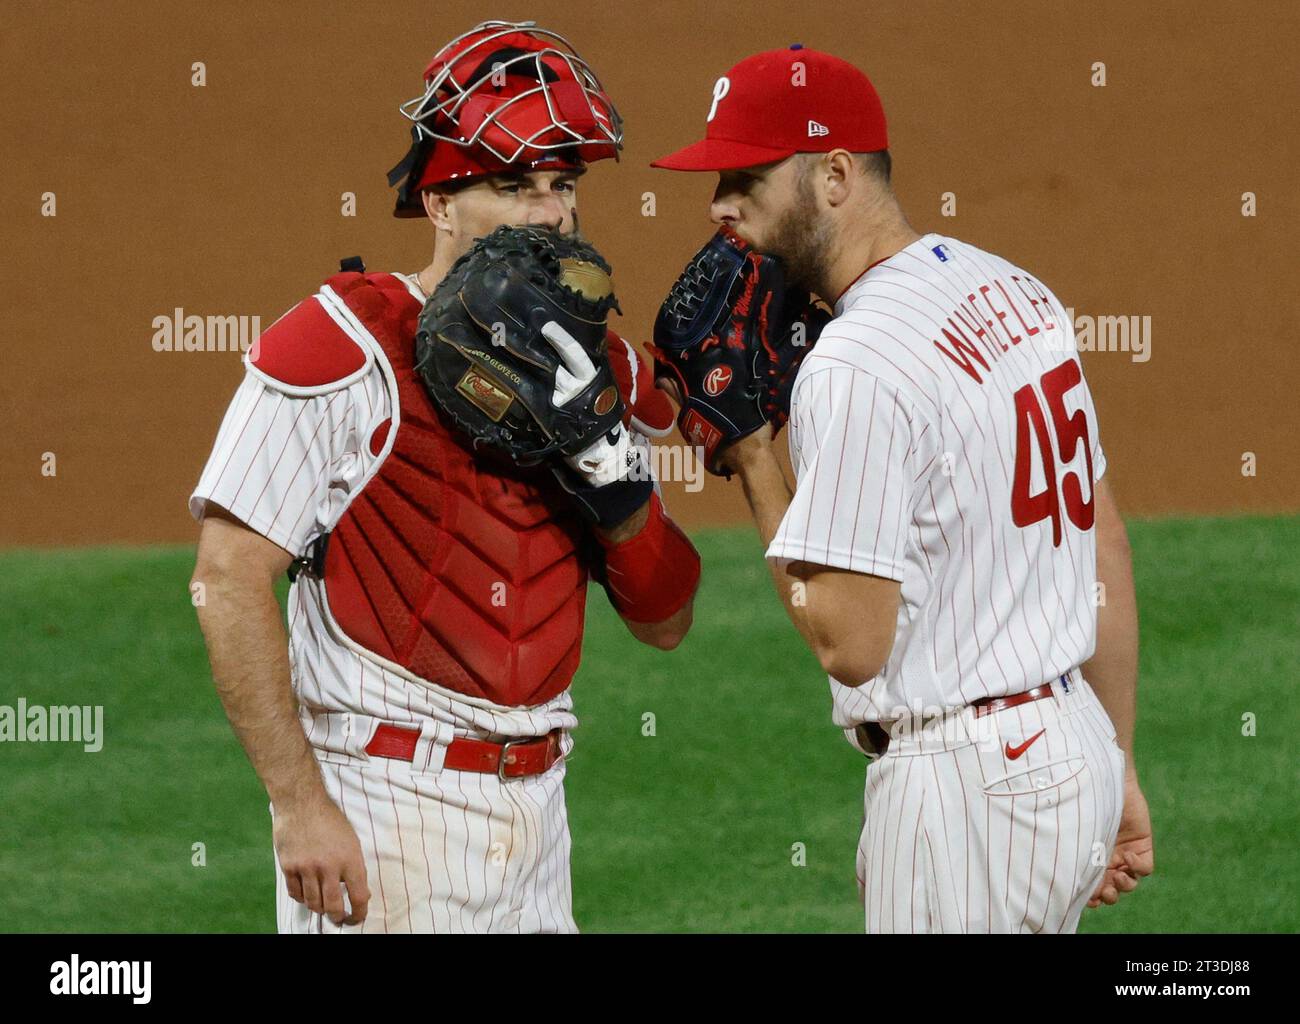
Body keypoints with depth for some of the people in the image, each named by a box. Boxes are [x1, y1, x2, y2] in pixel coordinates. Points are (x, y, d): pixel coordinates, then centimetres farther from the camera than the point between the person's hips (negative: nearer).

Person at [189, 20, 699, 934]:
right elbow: (231, 575, -14)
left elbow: (666, 624, 13)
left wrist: (623, 497, -8)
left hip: (537, 805, 7)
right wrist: (299, 806, -18)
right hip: (386, 809, -7)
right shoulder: (345, 350, -10)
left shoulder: (600, 370, 10)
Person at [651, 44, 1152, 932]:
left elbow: (850, 644, -20)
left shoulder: (856, 367, -19)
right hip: (1073, 746, 9)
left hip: (964, 784, -9)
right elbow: (1104, 547, 14)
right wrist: (1117, 764, 20)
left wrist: (752, 461, -10)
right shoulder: (1019, 292, 10)